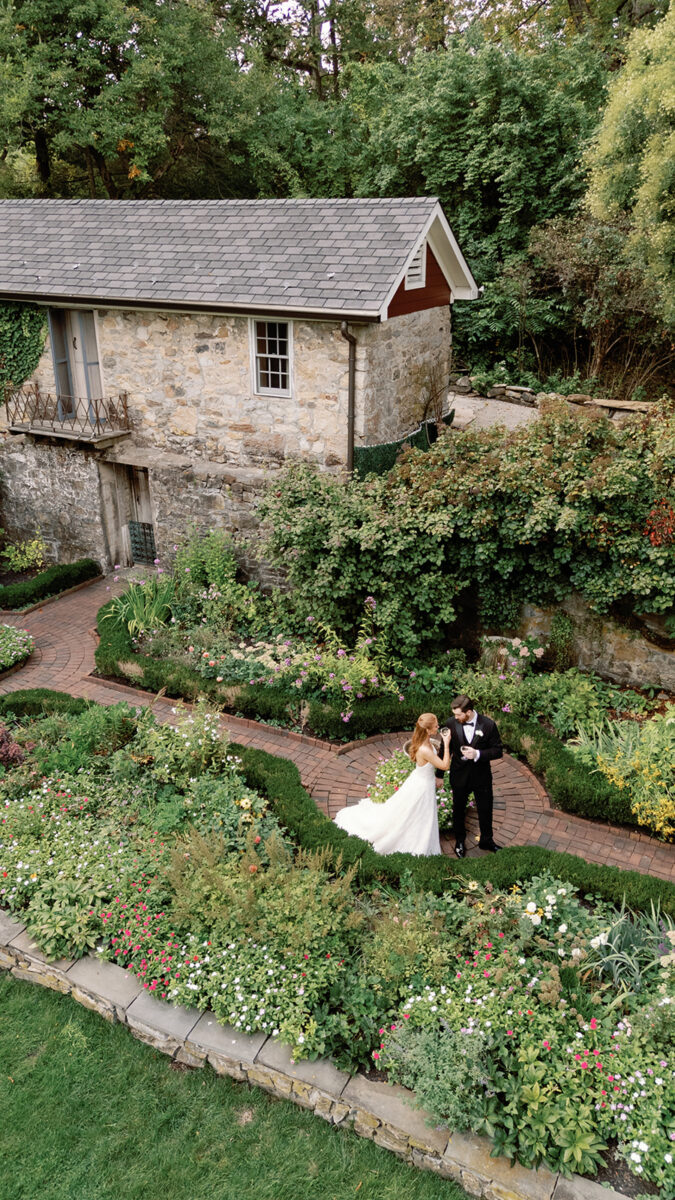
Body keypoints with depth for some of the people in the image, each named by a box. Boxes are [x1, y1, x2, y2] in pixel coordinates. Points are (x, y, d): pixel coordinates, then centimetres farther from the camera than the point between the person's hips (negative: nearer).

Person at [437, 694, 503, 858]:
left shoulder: (488, 724, -19)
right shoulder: (451, 723, -16)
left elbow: (498, 751, -11)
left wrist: (478, 754, -28)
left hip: (482, 776, 0)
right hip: (459, 775, 1)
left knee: (485, 809, 17)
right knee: (458, 809, 18)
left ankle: (486, 840, 42)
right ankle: (460, 841, 42)